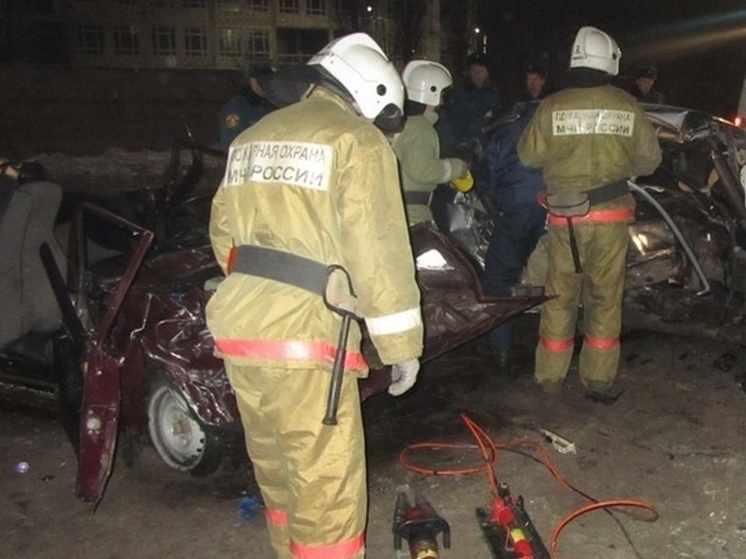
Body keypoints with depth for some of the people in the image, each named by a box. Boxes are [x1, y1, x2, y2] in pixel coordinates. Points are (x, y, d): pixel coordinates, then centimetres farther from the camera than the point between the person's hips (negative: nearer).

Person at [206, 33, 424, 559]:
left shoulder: (252, 137, 19)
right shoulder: (357, 140, -3)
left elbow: (224, 233, 19)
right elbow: (378, 251, -10)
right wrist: (403, 344, -4)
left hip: (236, 324, 8)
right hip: (305, 336, -8)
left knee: (276, 465, 23)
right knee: (328, 484, 2)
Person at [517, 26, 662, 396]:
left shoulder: (552, 106, -7)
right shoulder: (628, 106, -4)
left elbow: (529, 154, 3)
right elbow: (649, 159, 4)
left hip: (565, 215, 0)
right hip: (612, 214, 0)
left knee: (560, 295, 11)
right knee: (605, 297, 10)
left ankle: (550, 375, 17)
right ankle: (598, 377, 16)